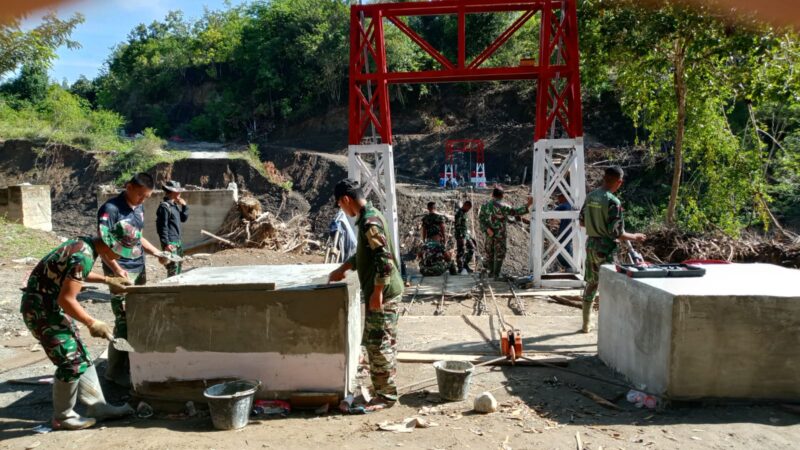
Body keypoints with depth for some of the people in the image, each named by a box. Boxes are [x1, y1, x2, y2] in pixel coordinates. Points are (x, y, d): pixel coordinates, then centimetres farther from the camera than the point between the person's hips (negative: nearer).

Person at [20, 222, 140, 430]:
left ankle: (97, 407, 19)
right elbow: (66, 299, -26)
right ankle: (63, 417, 12)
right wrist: (92, 323, -17)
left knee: (82, 357, 12)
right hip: (41, 308, -10)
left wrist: (107, 279, 20)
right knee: (71, 362, -4)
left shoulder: (84, 244, 3)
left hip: (50, 304, 10)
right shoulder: (84, 256, -26)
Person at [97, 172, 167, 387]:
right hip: (121, 272, -8)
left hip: (139, 270, 8)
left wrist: (158, 253, 13)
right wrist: (117, 270, -26)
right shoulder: (111, 209, -13)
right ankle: (116, 371, 4)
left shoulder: (139, 208, 12)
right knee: (125, 322, -7)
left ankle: (132, 364, 22)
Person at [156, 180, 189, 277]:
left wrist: (184, 206, 6)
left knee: (178, 268, 17)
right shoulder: (164, 206, -14)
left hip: (178, 242, 10)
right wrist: (166, 244, -20)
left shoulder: (175, 205, 12)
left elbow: (183, 218, 20)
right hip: (170, 243, -10)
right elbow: (162, 226, -17)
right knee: (173, 269, -10)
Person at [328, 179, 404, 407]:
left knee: (379, 344, -1)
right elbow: (363, 254, 24)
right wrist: (342, 269, 26)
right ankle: (385, 389, 28)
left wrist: (377, 293, -23)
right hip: (386, 291, 10)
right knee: (383, 343, 17)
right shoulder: (370, 216, 13)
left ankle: (386, 395, 10)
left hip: (383, 293, -10)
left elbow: (384, 258, -26)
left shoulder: (369, 222, -20)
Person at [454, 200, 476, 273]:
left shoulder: (464, 213, 18)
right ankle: (460, 268, -1)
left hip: (466, 235, 10)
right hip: (461, 235, -10)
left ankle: (465, 264, 18)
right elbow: (457, 226, -19)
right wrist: (460, 237, -25)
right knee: (461, 252, -6)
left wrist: (469, 236, 23)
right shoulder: (459, 213, -12)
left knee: (472, 248, 11)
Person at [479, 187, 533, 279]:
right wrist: (528, 205, -20)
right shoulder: (502, 206, -14)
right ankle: (496, 274, 0)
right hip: (499, 234, -5)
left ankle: (491, 272, 24)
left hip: (489, 234, 5)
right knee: (499, 254, 3)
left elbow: (481, 217, -8)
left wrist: (486, 229, -13)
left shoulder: (485, 205, 2)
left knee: (489, 253, 15)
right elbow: (515, 212, -21)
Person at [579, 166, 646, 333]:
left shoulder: (590, 197, 3)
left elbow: (582, 222, 13)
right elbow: (616, 232, -18)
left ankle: (586, 324, 27)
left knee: (591, 283, 17)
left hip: (590, 244, 7)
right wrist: (634, 237, -2)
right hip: (606, 248, -7)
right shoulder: (613, 202, -18)